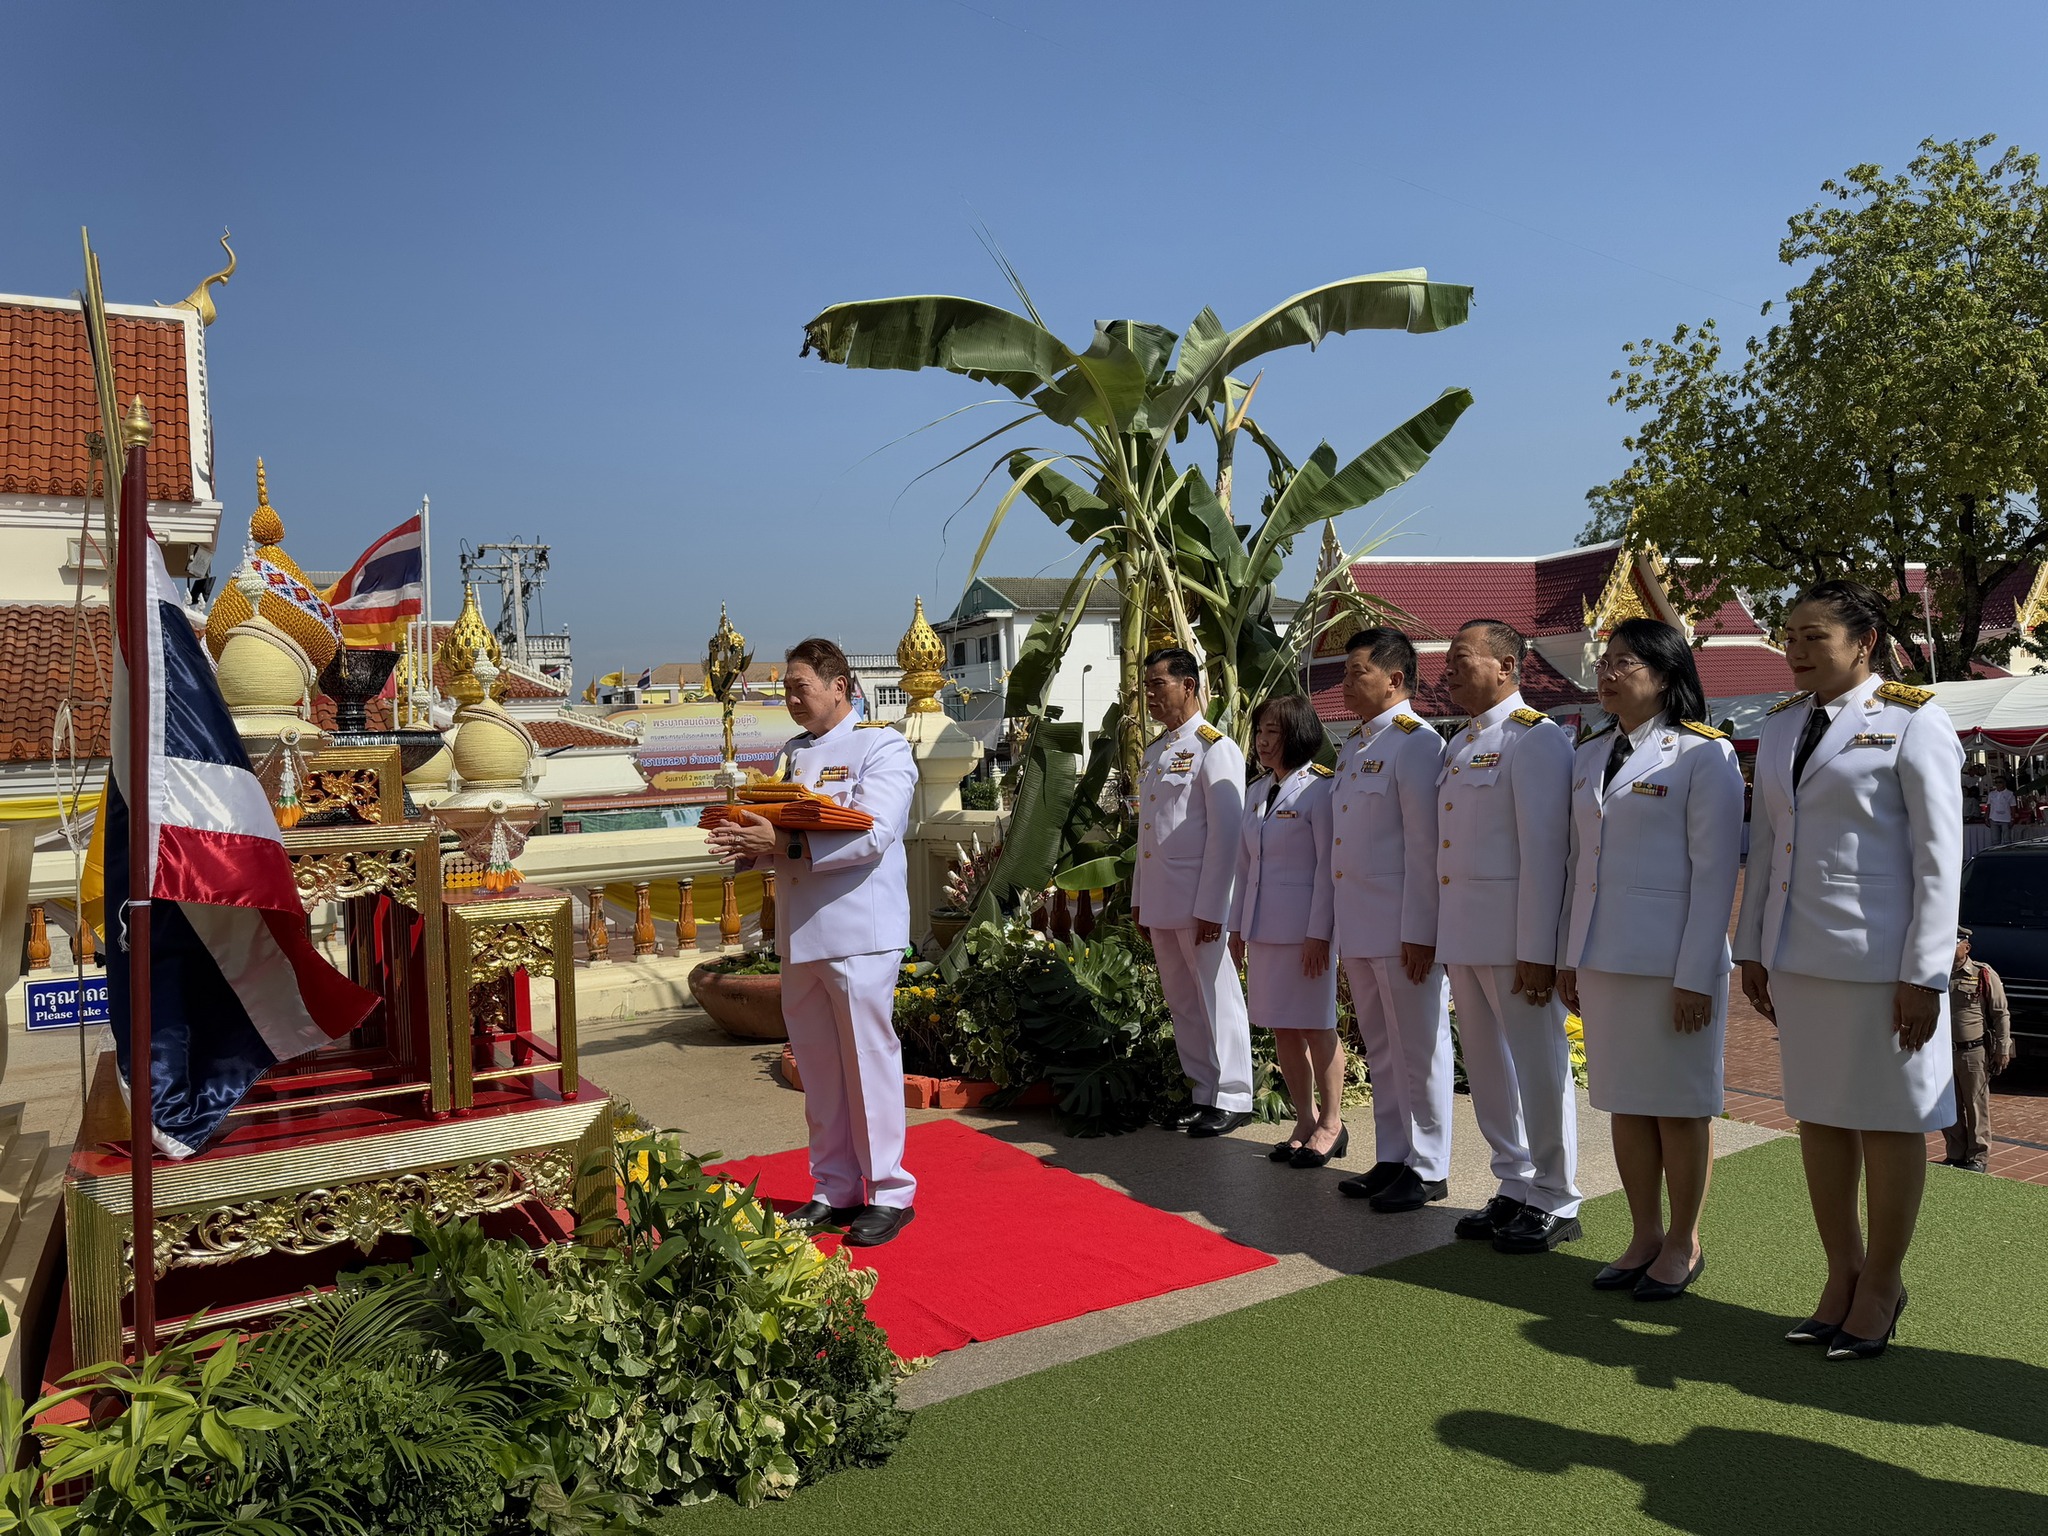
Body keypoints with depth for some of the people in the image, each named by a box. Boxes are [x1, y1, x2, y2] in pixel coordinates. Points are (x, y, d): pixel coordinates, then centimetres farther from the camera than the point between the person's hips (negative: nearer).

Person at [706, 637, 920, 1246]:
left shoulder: (883, 746, -5)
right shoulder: (793, 752, 18)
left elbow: (873, 834, -19)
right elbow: (777, 830, 19)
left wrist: (783, 844, -23)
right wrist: (748, 845, -4)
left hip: (859, 936, -7)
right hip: (800, 936, 7)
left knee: (869, 1063, -1)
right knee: (818, 1069, 12)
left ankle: (889, 1193, 11)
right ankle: (835, 1190, 24)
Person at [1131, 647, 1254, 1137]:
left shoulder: (1214, 748, -10)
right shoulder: (1154, 752, 15)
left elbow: (1227, 833, -15)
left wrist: (1210, 908, -18)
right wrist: (1139, 899, 16)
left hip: (1199, 903, -8)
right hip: (1159, 904, 8)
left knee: (1217, 999, 1)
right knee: (1182, 1003, 14)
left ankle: (1232, 1099, 12)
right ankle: (1205, 1091, 25)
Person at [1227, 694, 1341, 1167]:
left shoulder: (1318, 789, -10)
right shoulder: (1256, 791, 13)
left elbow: (1327, 866, -13)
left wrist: (1319, 933, -16)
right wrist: (1237, 925, 14)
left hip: (1305, 928, -7)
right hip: (1263, 927, 7)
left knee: (1316, 1025, 2)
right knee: (1281, 1028, 11)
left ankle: (1331, 1123, 15)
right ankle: (1305, 1120, 23)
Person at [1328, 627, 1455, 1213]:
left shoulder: (1416, 743, -12)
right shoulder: (1352, 745, 15)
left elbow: (1424, 845, -16)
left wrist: (1418, 932, -18)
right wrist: (1328, 923, 17)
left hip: (1402, 930, -9)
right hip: (1356, 928, 9)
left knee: (1418, 1050, 3)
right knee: (1381, 1051, 16)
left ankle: (1427, 1169, 15)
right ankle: (1391, 1159, 27)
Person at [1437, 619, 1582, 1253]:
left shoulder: (1534, 738, -10)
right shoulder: (1459, 745, 16)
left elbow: (1544, 850, -16)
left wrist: (1536, 951, -19)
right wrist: (1444, 937, 14)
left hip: (1514, 938, -8)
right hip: (1463, 936, 9)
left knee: (1539, 1070, 2)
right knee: (1488, 1070, 15)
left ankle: (1554, 1202, 16)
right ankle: (1515, 1188, 29)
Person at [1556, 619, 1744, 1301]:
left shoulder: (1703, 754, -7)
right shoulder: (1589, 756, 12)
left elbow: (1715, 871, -11)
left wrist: (1695, 976, -15)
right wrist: (1568, 956, 12)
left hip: (1672, 961, -6)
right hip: (1602, 958, 6)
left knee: (1679, 1106, 6)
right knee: (1623, 1102, 12)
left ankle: (1684, 1243, 21)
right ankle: (1645, 1236, 26)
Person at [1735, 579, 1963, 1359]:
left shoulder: (1911, 724, -7)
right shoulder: (1780, 726, 10)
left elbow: (1940, 860, -10)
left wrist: (1924, 975, -13)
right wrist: (1752, 949, 12)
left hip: (1879, 959, -6)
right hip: (1799, 957, 6)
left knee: (1887, 1124, 7)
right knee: (1817, 1118, 12)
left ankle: (1882, 1285, 22)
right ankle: (1842, 1276, 26)